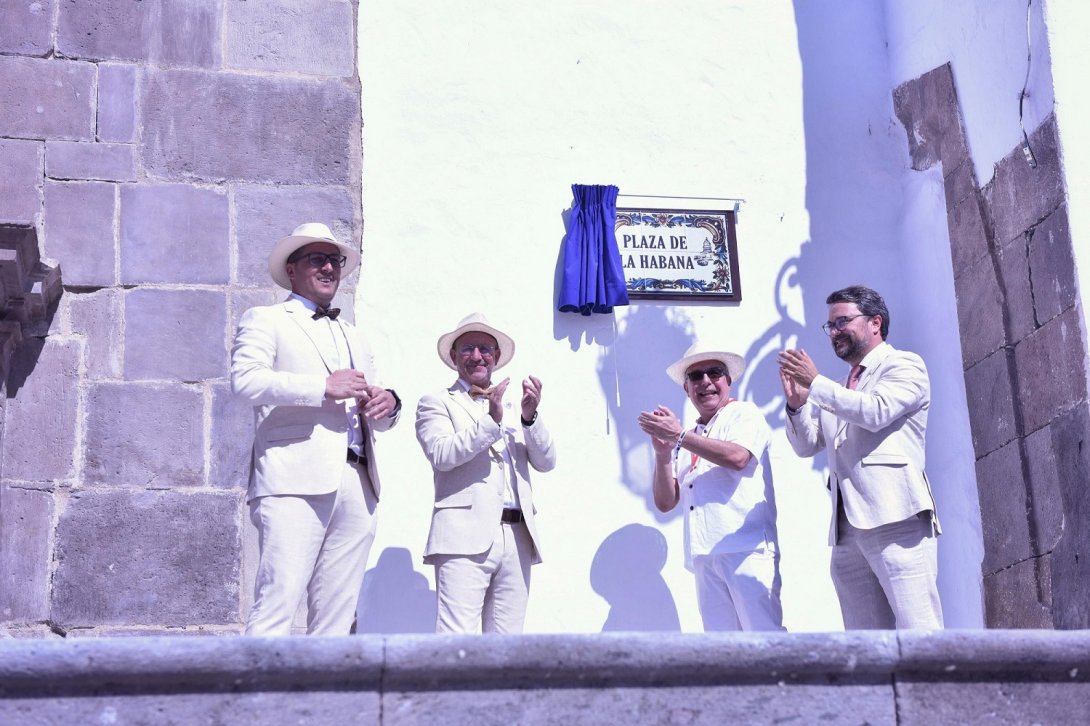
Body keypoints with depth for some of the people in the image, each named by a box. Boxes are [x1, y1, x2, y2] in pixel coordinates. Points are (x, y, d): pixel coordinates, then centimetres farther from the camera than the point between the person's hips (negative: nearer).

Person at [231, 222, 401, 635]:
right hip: (295, 479, -6)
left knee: (338, 613, 1)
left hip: (356, 486, 6)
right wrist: (323, 387, -14)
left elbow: (378, 419, 30)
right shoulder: (265, 320, 12)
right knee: (278, 599, -15)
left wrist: (386, 405, 5)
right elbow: (245, 379, -7)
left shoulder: (353, 338, 31)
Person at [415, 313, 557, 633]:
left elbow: (546, 462, 13)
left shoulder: (513, 407, 24)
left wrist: (530, 417, -4)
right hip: (467, 537, -5)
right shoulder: (437, 403, 10)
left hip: (517, 538, 5)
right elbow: (441, 454, -9)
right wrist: (491, 420, -17)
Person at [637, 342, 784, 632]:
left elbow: (737, 457, -15)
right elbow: (665, 502, 16)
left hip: (747, 549, -6)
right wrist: (662, 454, 0)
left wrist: (679, 436, -9)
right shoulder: (688, 439, 22)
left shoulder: (744, 413, 7)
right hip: (705, 557, 6)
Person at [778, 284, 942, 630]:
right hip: (847, 529, 7)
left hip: (896, 518, -7)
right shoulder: (839, 391, 28)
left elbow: (876, 412, -11)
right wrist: (797, 402, 6)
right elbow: (806, 445, 24)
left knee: (919, 631, -14)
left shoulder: (904, 365, 7)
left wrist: (815, 383, -5)